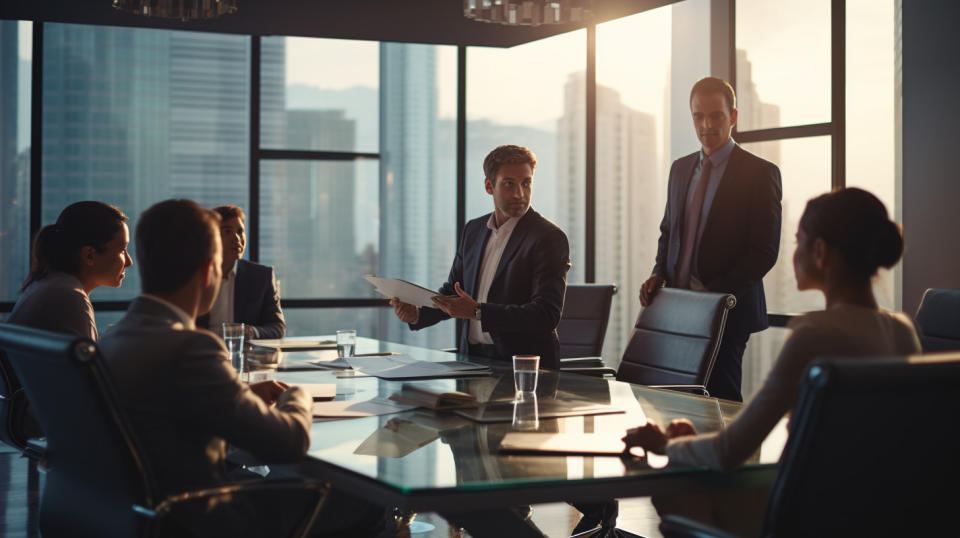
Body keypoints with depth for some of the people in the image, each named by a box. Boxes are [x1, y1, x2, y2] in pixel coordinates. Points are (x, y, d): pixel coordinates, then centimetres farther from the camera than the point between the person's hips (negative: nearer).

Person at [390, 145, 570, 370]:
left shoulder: (549, 238, -7)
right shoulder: (474, 230, 14)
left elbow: (547, 315, -17)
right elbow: (452, 290, 24)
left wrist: (477, 311, -24)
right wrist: (417, 314, 2)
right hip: (472, 359, 6)